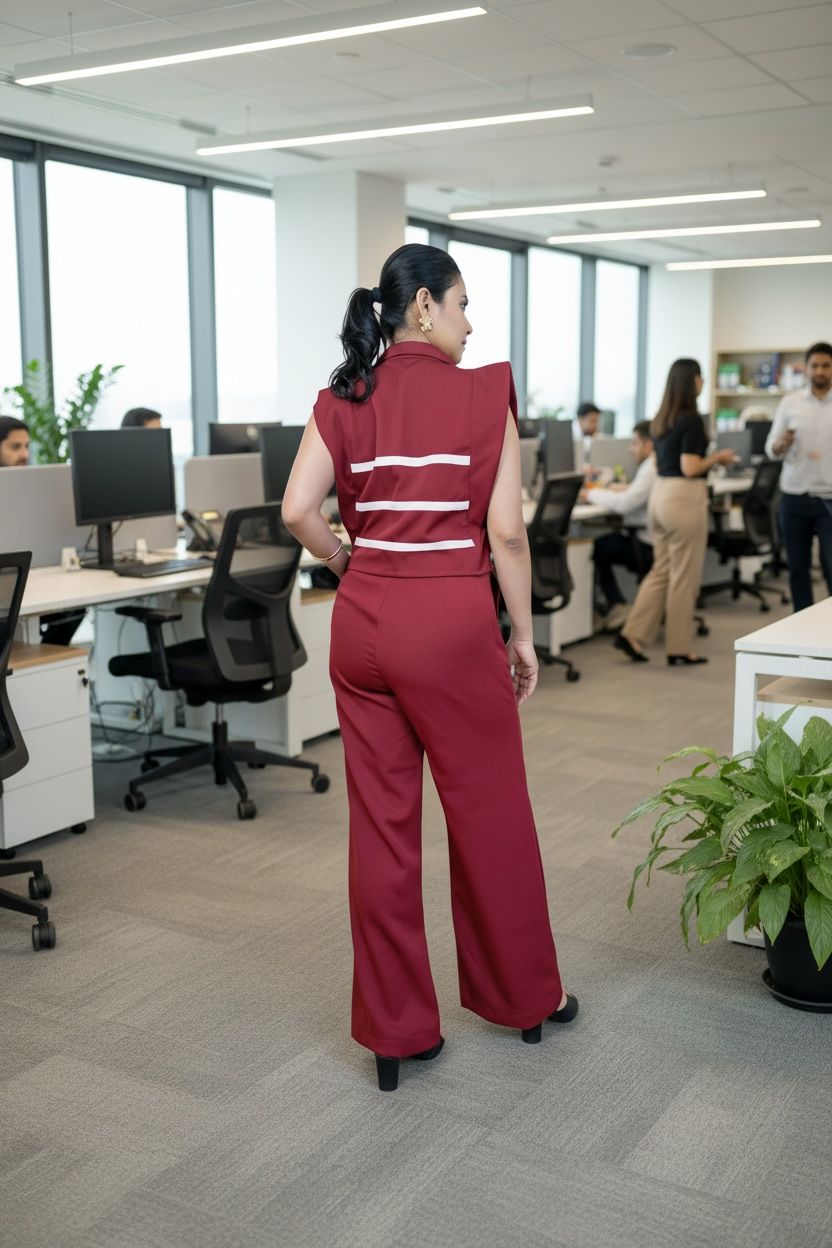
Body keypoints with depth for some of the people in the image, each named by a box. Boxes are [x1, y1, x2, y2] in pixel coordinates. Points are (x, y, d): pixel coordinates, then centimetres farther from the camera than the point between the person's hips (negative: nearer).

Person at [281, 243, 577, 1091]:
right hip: (452, 620, -4)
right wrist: (522, 634, 0)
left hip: (363, 624, 4)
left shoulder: (343, 400, 5)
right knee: (490, 813, 13)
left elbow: (298, 511, -6)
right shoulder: (485, 394, -5)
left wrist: (350, 564, 11)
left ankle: (394, 1028, 20)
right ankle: (521, 994, 32)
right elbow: (505, 529, -9)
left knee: (380, 822, 10)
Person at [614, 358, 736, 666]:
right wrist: (718, 457, -3)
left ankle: (633, 635, 9)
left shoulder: (661, 419, 12)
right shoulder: (691, 420, -14)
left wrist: (709, 459, 21)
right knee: (684, 576, 1)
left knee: (661, 571, 15)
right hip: (684, 498, -8)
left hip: (659, 495, 8)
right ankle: (679, 648, 9)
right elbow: (690, 468, -18)